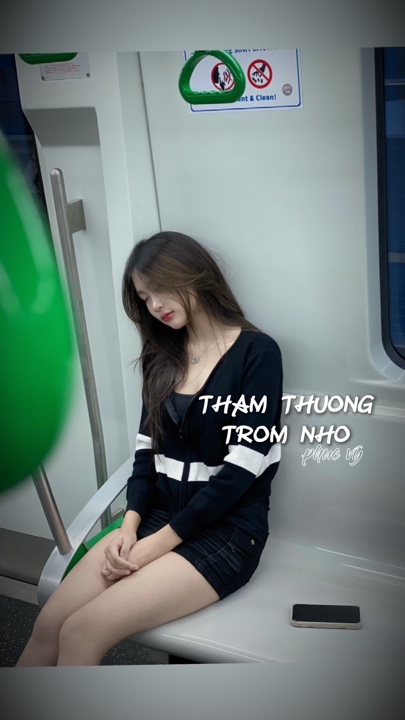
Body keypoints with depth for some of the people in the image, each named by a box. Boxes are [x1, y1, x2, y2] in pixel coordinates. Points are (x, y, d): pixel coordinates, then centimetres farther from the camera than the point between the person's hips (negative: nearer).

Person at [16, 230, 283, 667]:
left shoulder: (256, 352, -8)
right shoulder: (160, 356, 12)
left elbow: (242, 469, -14)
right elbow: (147, 448, 10)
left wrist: (160, 542, -14)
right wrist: (131, 523, -6)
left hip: (228, 528, -5)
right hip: (159, 514, 6)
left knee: (81, 632, -20)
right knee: (48, 624, -14)